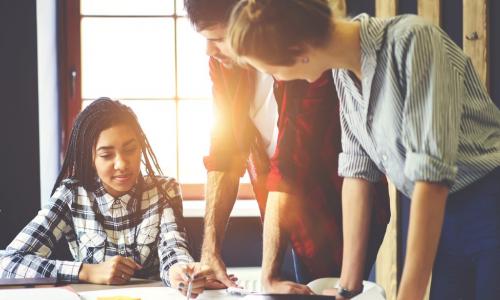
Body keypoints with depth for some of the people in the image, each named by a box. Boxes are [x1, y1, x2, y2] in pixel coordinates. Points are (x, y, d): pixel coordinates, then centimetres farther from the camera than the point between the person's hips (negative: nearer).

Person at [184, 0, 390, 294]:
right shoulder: (225, 62, -7)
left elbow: (290, 169, -33)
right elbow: (223, 155, -6)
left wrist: (270, 276, -34)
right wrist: (210, 250, -15)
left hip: (344, 214, -6)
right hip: (301, 220, 6)